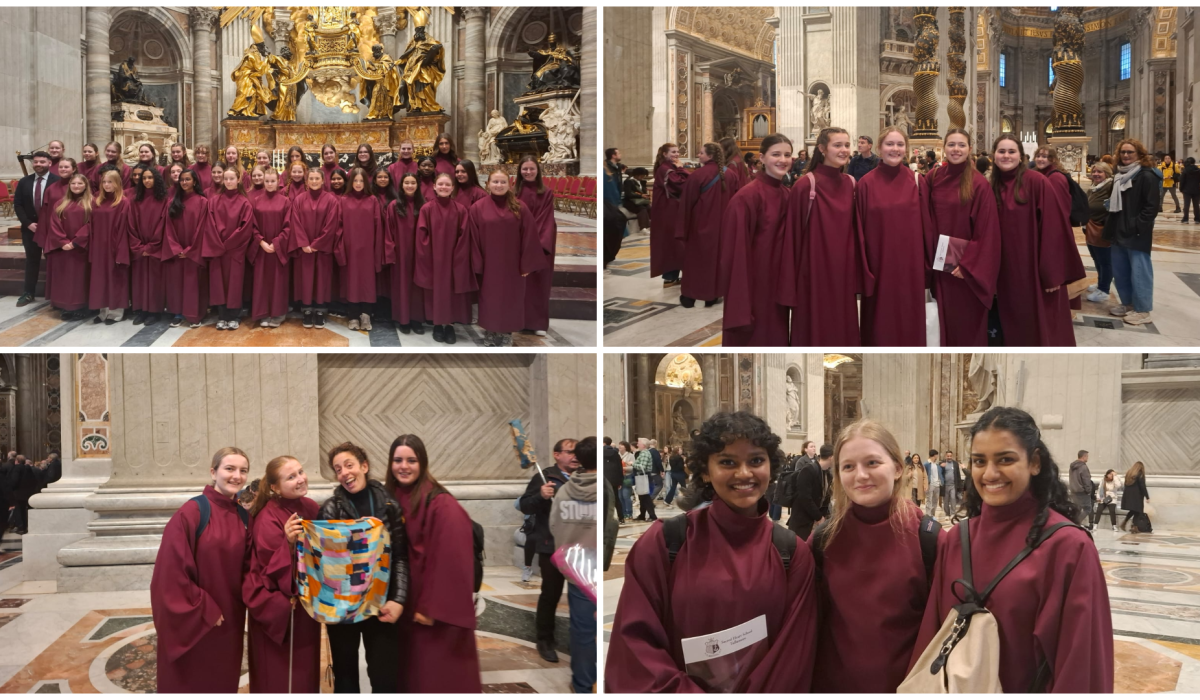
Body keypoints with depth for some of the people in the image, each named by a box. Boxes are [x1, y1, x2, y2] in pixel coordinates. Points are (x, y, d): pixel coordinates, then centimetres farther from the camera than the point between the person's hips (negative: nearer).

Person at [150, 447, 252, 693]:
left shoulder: (243, 517, 4)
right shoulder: (191, 513, -14)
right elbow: (173, 569, -16)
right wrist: (203, 610, -15)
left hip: (228, 622, 5)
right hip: (191, 625, -5)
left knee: (223, 684, 14)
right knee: (190, 686, 6)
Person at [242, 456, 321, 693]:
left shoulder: (311, 508, 1)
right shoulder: (268, 520, -19)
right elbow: (271, 572, -22)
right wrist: (288, 543, -35)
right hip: (277, 612, -6)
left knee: (306, 673, 16)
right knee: (278, 678, 4)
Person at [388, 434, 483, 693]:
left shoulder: (442, 504, -16)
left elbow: (450, 558, -19)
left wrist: (432, 606, -20)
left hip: (436, 607, -6)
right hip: (406, 603, 6)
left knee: (438, 677, 1)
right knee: (409, 674, 15)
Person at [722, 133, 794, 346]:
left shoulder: (787, 195, 8)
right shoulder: (747, 197, -15)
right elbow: (737, 250, -18)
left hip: (777, 283, 7)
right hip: (752, 284, -7)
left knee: (776, 338, 13)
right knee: (752, 339, 2)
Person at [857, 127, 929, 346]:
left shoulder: (917, 182, 2)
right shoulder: (866, 184, -3)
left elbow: (926, 225, 5)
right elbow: (860, 229, -1)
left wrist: (927, 263, 3)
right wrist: (863, 266, -4)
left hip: (910, 264, 2)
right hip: (878, 263, -1)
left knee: (909, 320, 9)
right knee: (880, 321, 6)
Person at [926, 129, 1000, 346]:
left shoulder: (979, 184, -10)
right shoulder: (932, 178, 3)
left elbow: (986, 231, -11)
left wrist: (968, 265, -16)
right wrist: (930, 257, 2)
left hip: (969, 266, -4)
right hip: (942, 264, 4)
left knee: (969, 323, 4)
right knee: (947, 319, 11)